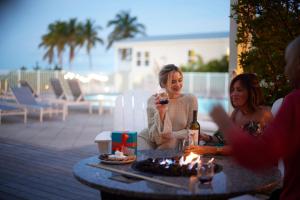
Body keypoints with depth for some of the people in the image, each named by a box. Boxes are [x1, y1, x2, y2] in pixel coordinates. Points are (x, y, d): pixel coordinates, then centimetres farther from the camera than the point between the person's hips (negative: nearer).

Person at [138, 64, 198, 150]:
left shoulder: (190, 100, -11)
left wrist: (172, 135, -21)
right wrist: (161, 112, -30)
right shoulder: (153, 100, -12)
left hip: (173, 143, 2)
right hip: (148, 139, -2)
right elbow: (154, 137, -16)